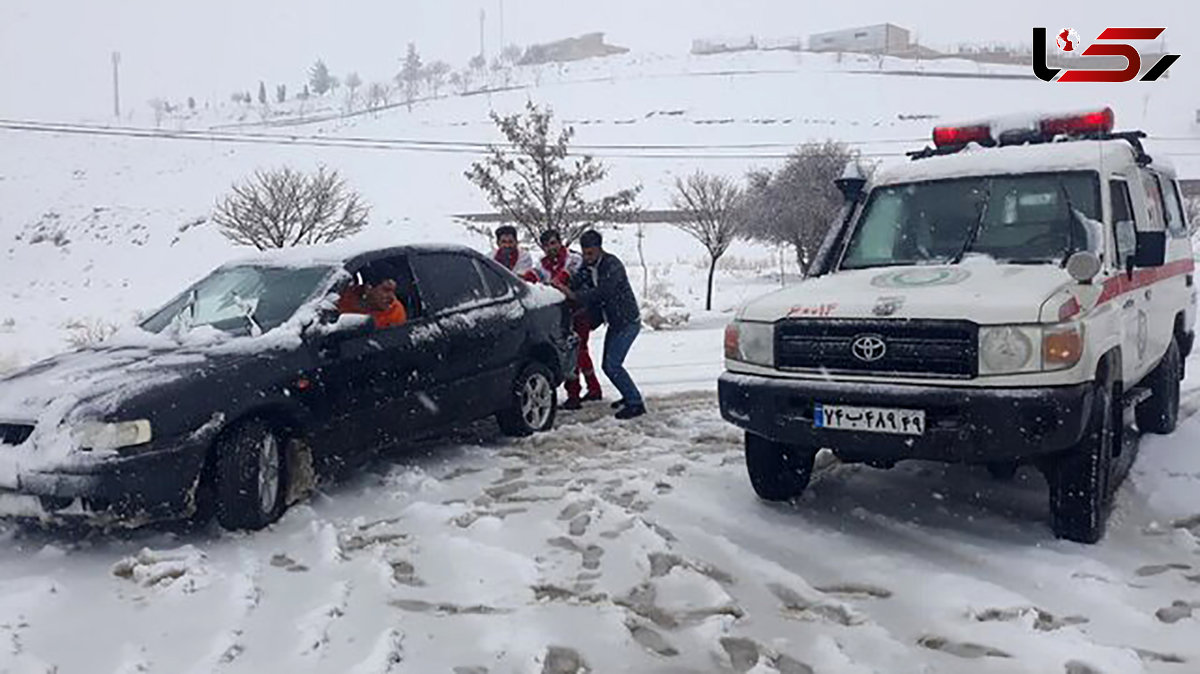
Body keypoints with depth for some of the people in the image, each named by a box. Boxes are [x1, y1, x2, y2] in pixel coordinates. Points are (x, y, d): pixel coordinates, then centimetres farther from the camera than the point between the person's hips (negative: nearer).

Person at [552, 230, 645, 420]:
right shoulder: (588, 265, 6)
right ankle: (630, 396, 27)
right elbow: (577, 283, -3)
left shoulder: (612, 265, -21)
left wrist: (574, 295, -36)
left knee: (612, 365, -15)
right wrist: (563, 287, -24)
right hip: (614, 322, 9)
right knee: (607, 365, 13)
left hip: (628, 322, -9)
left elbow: (603, 292, -33)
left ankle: (635, 403, -8)